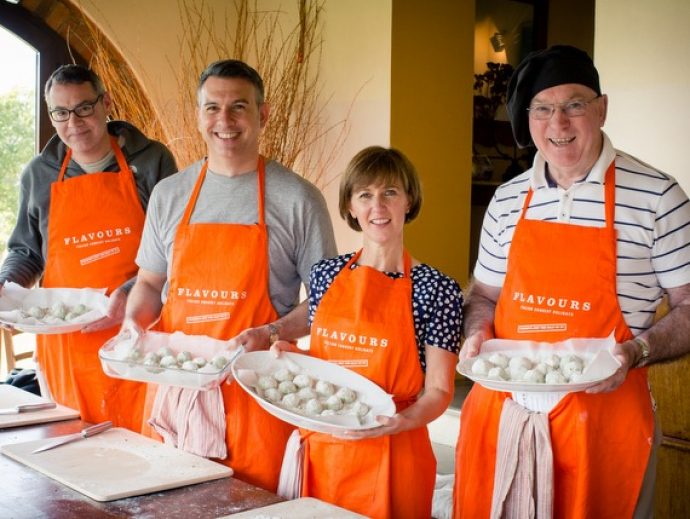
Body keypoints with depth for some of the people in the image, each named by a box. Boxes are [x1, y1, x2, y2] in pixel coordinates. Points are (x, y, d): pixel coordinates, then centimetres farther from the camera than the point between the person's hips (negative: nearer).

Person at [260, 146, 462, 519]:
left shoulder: (435, 289, -9)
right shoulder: (326, 274, 4)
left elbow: (438, 391, -8)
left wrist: (400, 421, -26)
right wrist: (290, 356, -4)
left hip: (391, 458, -4)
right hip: (319, 452, 4)